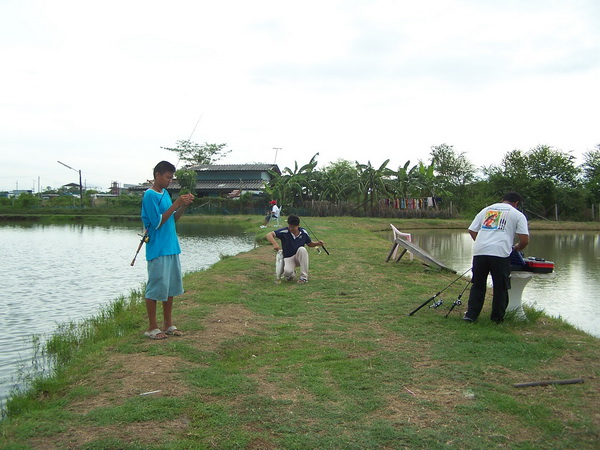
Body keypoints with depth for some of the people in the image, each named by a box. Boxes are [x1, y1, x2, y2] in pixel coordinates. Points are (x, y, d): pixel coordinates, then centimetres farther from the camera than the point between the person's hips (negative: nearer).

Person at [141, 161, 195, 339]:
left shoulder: (165, 193, 13)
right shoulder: (150, 195, -12)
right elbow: (158, 222, -17)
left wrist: (184, 205, -1)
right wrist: (176, 203, -19)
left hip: (171, 248, 9)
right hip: (157, 250, -8)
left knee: (171, 286, 12)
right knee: (156, 287, -2)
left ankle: (168, 324, 22)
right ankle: (152, 327, 9)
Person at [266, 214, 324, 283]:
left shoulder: (304, 232, -6)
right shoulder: (284, 232, -16)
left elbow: (309, 244, 10)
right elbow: (269, 235, -23)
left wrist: (317, 243, -11)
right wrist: (275, 243, -42)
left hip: (299, 257, 2)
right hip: (288, 258, -2)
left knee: (302, 249, -33)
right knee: (287, 271, -35)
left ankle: (304, 277, -23)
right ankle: (292, 274, 8)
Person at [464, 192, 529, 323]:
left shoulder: (486, 210, 22)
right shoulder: (518, 215, 11)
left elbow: (471, 230, 19)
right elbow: (525, 239, 1)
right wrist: (517, 248, 21)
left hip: (479, 252, 3)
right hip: (500, 253, -3)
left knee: (478, 285, 14)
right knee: (500, 287, 10)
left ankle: (471, 314, 14)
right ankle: (497, 317, 17)